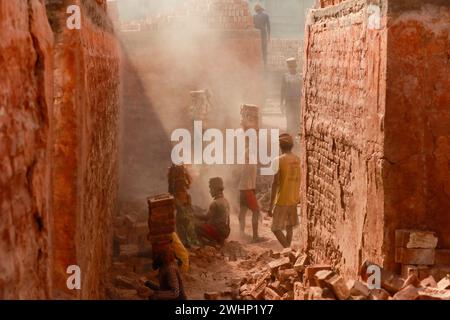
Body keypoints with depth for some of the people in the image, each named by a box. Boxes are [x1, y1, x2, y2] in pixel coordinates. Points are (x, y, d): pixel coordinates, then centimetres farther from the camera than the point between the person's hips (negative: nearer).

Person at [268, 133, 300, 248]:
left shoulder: (278, 160, -13)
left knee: (276, 228, 0)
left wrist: (271, 205, -11)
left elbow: (275, 183, -15)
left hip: (282, 201, -6)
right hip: (294, 200, 6)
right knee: (289, 227, 18)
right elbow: (300, 180, 8)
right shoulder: (298, 160, 3)